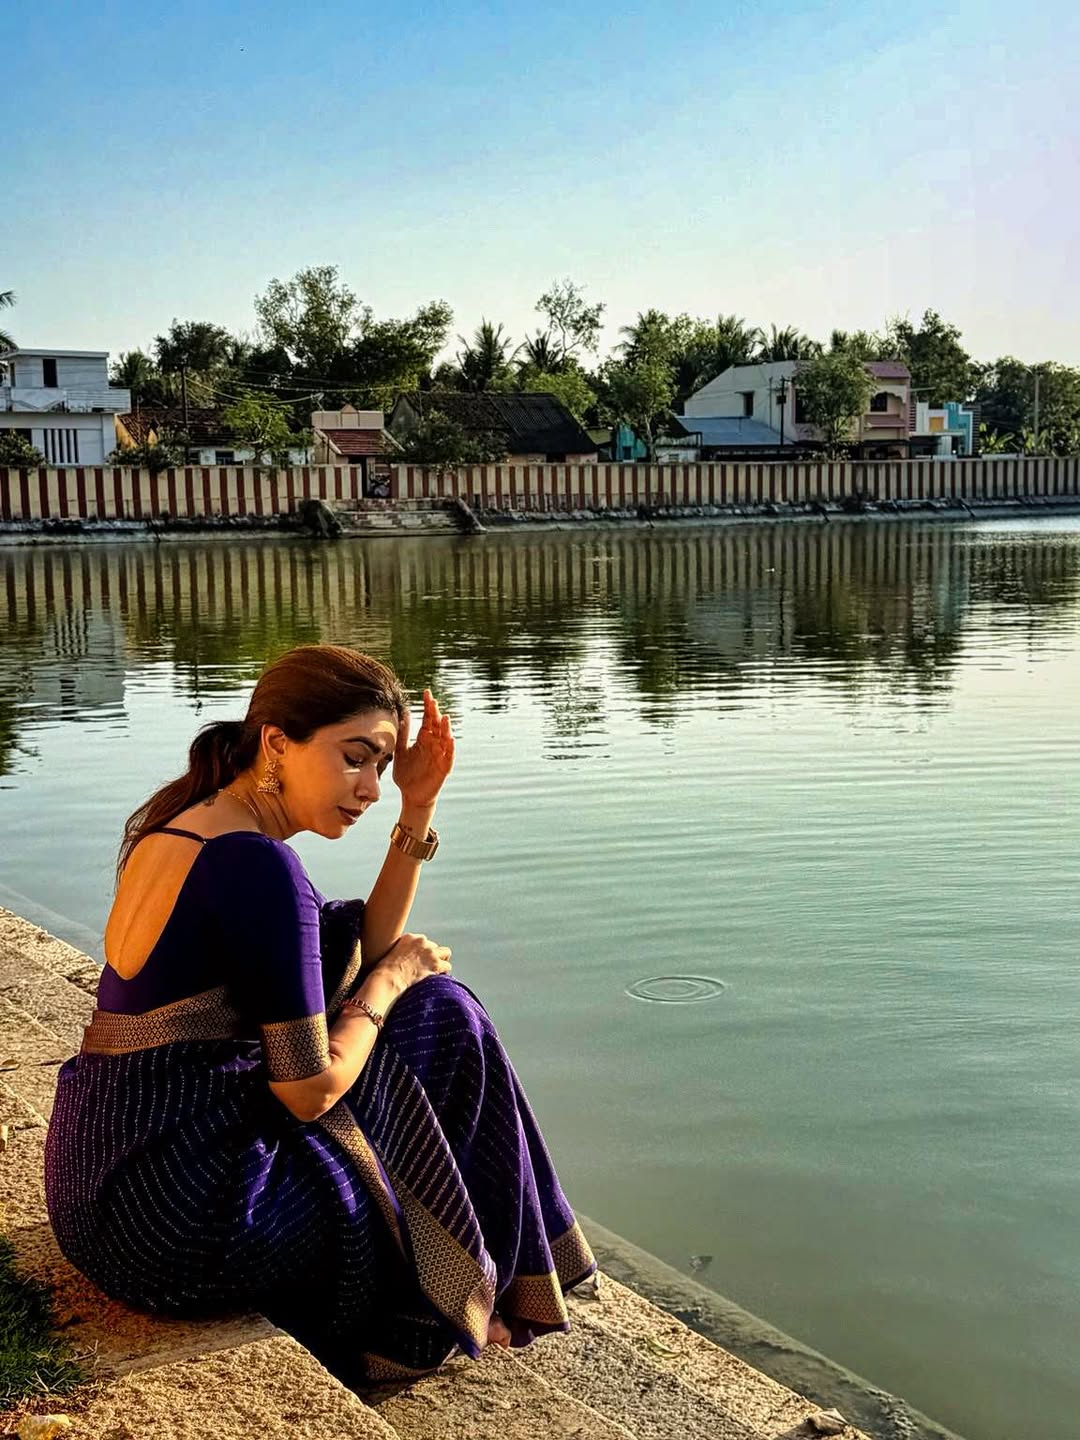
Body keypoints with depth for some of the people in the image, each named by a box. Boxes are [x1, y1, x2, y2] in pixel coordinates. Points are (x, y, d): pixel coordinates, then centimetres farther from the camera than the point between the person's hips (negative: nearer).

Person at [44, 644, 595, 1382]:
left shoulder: (183, 824, 9)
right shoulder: (257, 864, -20)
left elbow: (360, 951, 15)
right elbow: (311, 1090, -17)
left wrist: (418, 811, 6)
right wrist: (393, 977, 0)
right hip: (183, 1221, -9)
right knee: (444, 1021, 2)